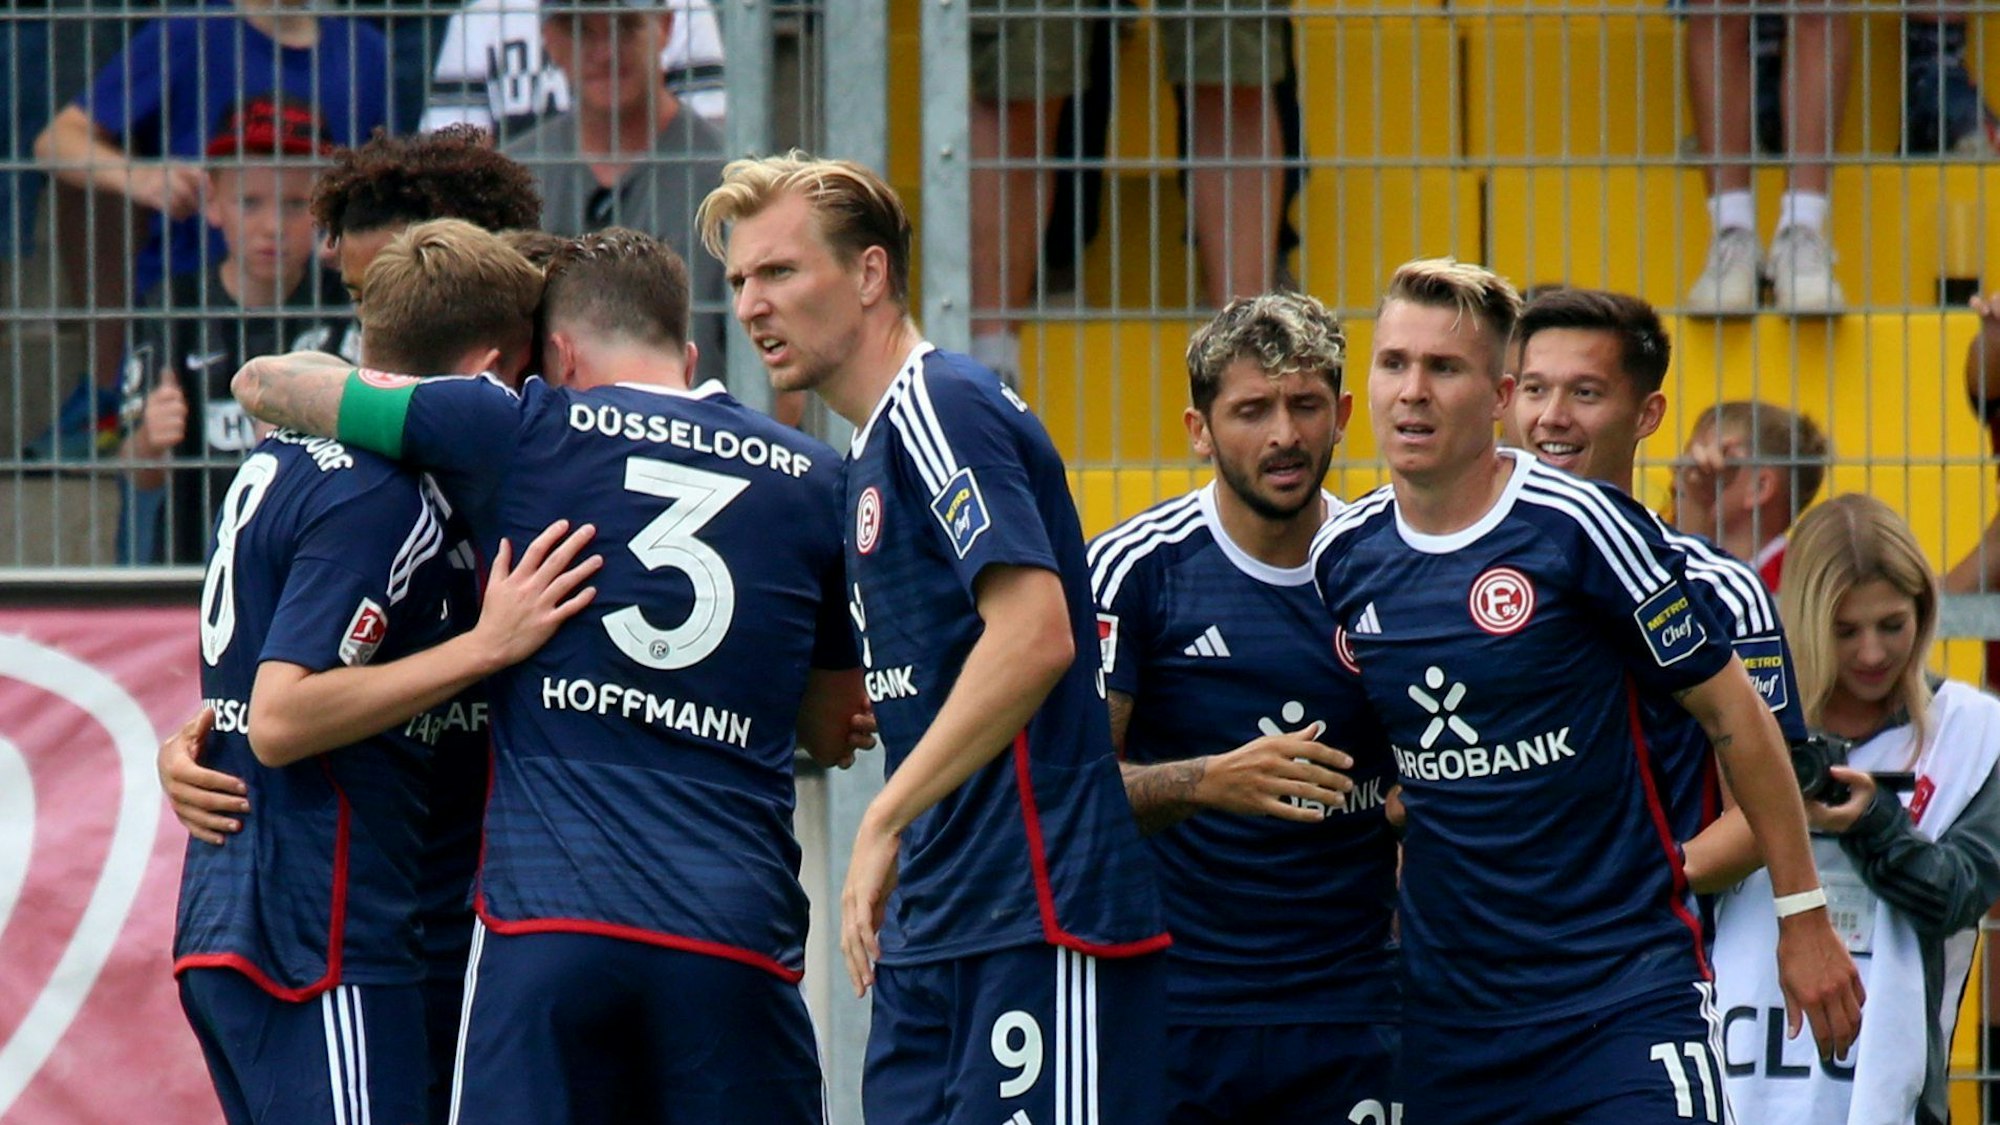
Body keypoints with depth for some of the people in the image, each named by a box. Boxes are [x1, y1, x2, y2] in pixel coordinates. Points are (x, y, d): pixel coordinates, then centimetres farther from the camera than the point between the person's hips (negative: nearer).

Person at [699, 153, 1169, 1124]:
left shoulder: (940, 408, -11)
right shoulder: (867, 455, 20)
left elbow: (1035, 636, -21)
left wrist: (884, 825, -19)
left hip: (1038, 919, -10)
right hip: (931, 929, 10)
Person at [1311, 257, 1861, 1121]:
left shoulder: (1576, 527, -10)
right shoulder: (1341, 555, 4)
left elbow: (1733, 713, -3)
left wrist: (1805, 917, -1)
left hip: (1623, 991, -5)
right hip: (1445, 1008, 5)